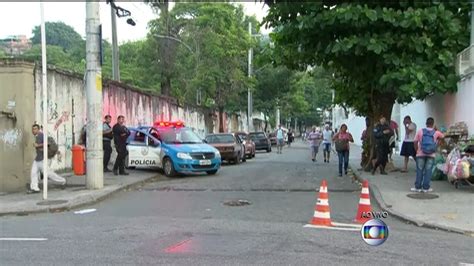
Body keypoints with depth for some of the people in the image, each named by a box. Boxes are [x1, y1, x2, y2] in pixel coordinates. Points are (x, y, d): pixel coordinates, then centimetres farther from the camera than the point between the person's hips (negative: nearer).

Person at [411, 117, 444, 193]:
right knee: (428, 171, 4)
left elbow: (415, 142, -3)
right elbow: (442, 136, 22)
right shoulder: (436, 133, 1)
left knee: (419, 171, 5)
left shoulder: (420, 131, -2)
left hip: (421, 154, 0)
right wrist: (436, 129, 27)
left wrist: (417, 150, 9)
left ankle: (418, 187, 8)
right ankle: (426, 187, 6)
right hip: (431, 155, 0)